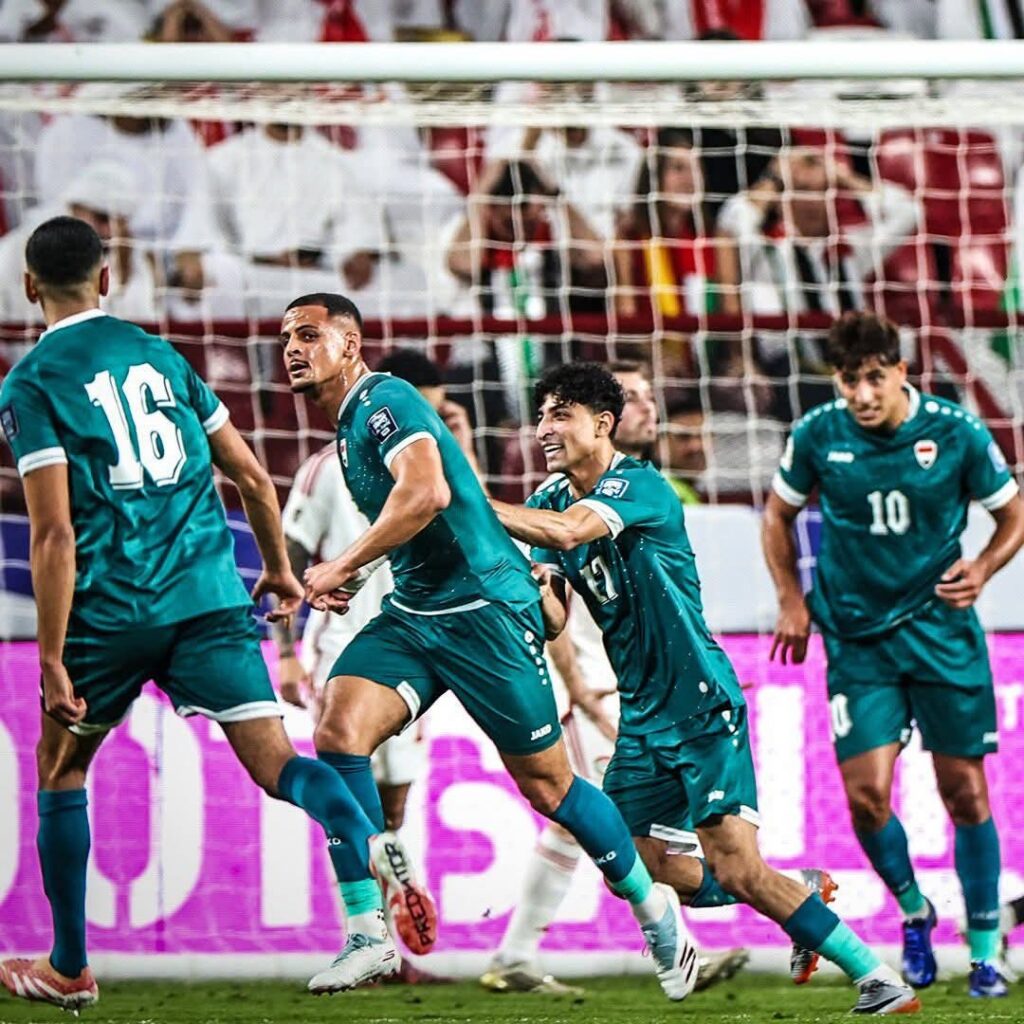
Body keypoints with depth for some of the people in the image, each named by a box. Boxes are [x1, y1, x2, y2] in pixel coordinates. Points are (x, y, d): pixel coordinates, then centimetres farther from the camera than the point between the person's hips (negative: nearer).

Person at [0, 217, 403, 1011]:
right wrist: (279, 569, 30)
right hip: (210, 594, 3)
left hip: (110, 610, -3)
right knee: (276, 760, -6)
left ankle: (69, 967, 24)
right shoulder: (159, 354, 13)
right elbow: (252, 477, 14)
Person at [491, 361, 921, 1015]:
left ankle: (878, 978, -7)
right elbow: (554, 623, 3)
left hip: (702, 708, -8)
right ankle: (804, 893, 23)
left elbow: (568, 530, -36)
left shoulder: (640, 485, -16)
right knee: (637, 868, 5)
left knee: (735, 870, -16)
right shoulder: (554, 498, 7)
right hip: (642, 718, 8)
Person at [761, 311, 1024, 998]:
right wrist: (793, 602, 5)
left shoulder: (958, 434, -9)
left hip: (941, 628, -1)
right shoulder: (817, 437, -6)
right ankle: (914, 911, 20)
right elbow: (780, 514, 12)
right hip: (857, 637, 1)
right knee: (866, 794, -9)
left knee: (965, 791, 0)